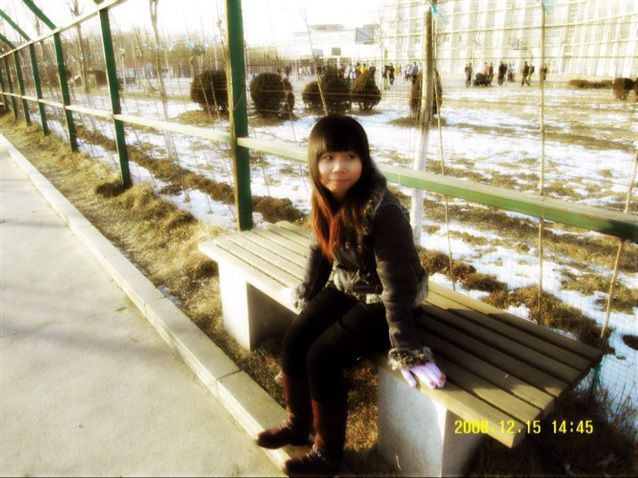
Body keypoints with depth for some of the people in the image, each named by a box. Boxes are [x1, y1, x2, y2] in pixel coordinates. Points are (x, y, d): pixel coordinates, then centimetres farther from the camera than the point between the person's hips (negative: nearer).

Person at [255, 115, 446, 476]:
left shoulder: (384, 212, -30)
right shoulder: (325, 197, -9)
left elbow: (397, 285, -27)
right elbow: (320, 249, 8)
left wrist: (406, 349, -23)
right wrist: (307, 293, 17)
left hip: (382, 301, -6)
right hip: (346, 287, 7)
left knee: (322, 357, -17)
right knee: (295, 338, -8)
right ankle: (298, 423, 19)